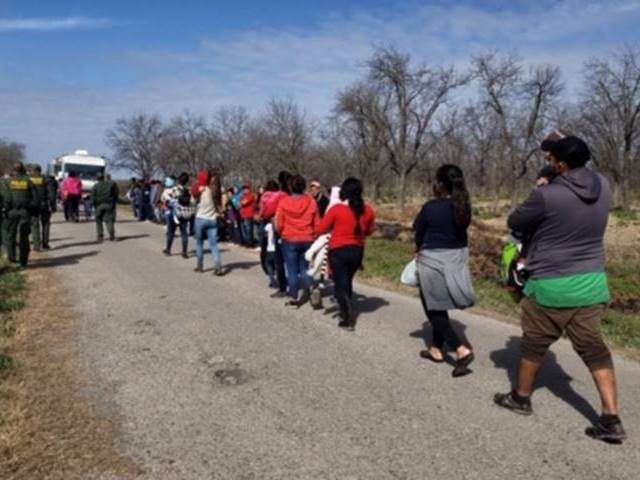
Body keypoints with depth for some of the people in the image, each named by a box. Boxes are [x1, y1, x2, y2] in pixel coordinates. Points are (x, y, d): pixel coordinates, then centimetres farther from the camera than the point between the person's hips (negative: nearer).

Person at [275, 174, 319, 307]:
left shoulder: (284, 202, -7)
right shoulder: (311, 201, -2)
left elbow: (278, 224, -5)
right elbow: (317, 223, 2)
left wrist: (282, 233, 15)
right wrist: (313, 235, 18)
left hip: (289, 240, -2)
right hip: (307, 240, 2)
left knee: (292, 270, 6)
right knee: (305, 267, 18)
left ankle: (293, 297, 9)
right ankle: (309, 288, 3)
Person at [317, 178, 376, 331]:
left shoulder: (337, 209, -15)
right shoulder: (368, 210, -4)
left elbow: (321, 229, -7)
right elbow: (369, 230, 11)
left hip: (339, 251, -5)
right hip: (358, 251, 5)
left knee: (340, 285, 5)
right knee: (347, 282, 23)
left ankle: (349, 319, -1)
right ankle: (347, 311, 33)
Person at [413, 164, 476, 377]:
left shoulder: (431, 207, -17)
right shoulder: (463, 206, -2)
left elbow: (418, 230, -3)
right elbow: (460, 230, 3)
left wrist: (420, 249, 13)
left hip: (434, 261, -6)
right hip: (457, 259, 7)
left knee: (434, 309, 5)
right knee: (440, 306, 20)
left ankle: (461, 350, -7)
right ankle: (437, 349, 30)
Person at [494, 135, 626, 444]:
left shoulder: (547, 196, -18)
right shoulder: (603, 187, 1)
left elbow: (514, 222, -3)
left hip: (551, 284, -5)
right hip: (592, 282, 5)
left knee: (534, 344, 13)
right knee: (594, 348, 10)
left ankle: (521, 397, 31)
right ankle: (611, 420, 10)